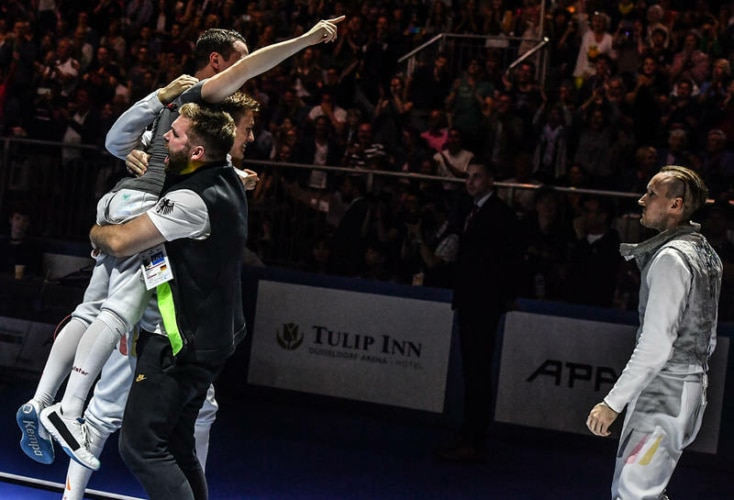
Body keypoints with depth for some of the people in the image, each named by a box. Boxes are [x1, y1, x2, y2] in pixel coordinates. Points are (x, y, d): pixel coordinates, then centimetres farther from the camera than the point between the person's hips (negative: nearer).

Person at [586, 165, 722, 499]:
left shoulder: (671, 258, -17)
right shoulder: (705, 253, 12)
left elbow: (655, 346, -22)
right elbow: (708, 339, 19)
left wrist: (613, 403, -20)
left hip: (665, 398, -10)